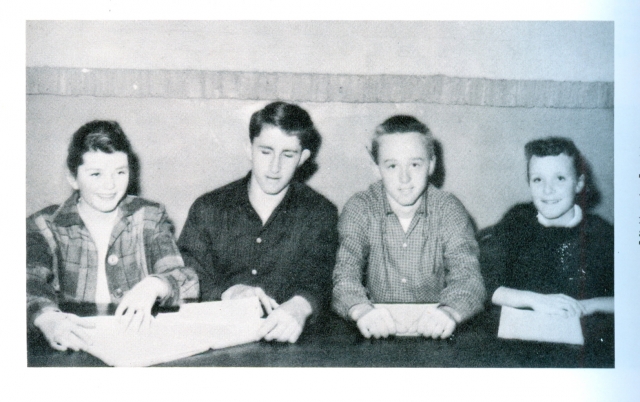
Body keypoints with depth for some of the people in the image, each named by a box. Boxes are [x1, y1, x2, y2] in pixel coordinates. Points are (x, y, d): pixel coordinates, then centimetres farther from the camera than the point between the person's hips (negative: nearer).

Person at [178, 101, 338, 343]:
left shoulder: (319, 214, 6)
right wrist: (228, 293, -22)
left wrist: (299, 307, -32)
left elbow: (318, 281, -8)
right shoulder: (208, 209, 9)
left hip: (286, 341, 0)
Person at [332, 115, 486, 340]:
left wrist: (449, 312, -36)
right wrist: (361, 310, -37)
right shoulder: (360, 210, -3)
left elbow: (467, 278, -13)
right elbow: (345, 275, -14)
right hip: (376, 334, 0)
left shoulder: (449, 210, -2)